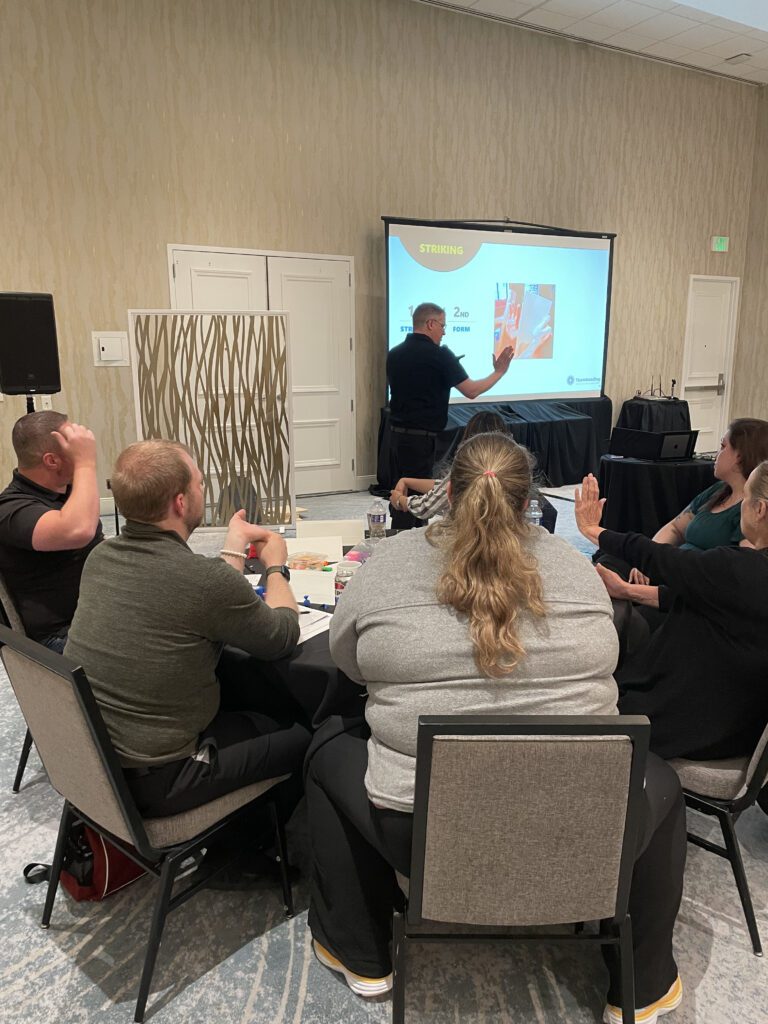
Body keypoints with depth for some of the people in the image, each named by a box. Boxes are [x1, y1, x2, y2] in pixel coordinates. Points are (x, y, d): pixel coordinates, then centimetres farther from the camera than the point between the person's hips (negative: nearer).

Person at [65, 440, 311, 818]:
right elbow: (283, 636, -10)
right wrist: (276, 565, 7)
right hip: (150, 782, -7)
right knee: (302, 740, 9)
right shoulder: (204, 579, -28)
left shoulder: (101, 556, -6)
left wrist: (233, 553, 19)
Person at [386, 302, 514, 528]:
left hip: (398, 431, 8)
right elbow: (471, 391, -12)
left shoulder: (394, 354, 7)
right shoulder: (439, 355, -13)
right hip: (422, 435, -8)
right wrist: (499, 372, 2)